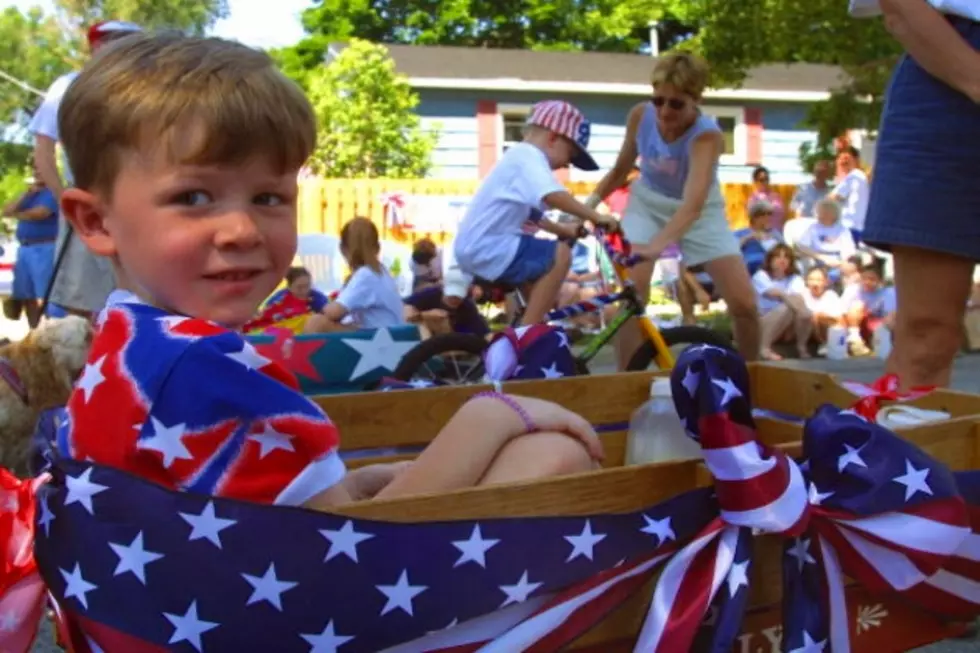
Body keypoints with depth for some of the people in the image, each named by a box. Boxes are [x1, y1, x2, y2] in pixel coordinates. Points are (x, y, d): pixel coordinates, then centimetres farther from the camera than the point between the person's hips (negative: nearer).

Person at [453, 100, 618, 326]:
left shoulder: (519, 157, 22)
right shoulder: (529, 155, -13)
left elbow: (532, 215, 30)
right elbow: (554, 196, -32)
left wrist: (563, 230, 23)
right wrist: (596, 217, -27)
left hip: (475, 247, 11)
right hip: (488, 249, -11)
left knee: (543, 264, 29)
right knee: (560, 255, -16)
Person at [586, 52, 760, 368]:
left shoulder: (707, 135, -32)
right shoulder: (640, 115, -21)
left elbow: (693, 202, -48)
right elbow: (621, 170, -2)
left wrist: (659, 244, -64)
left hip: (700, 212, -2)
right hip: (648, 205, 2)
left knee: (745, 304, -9)